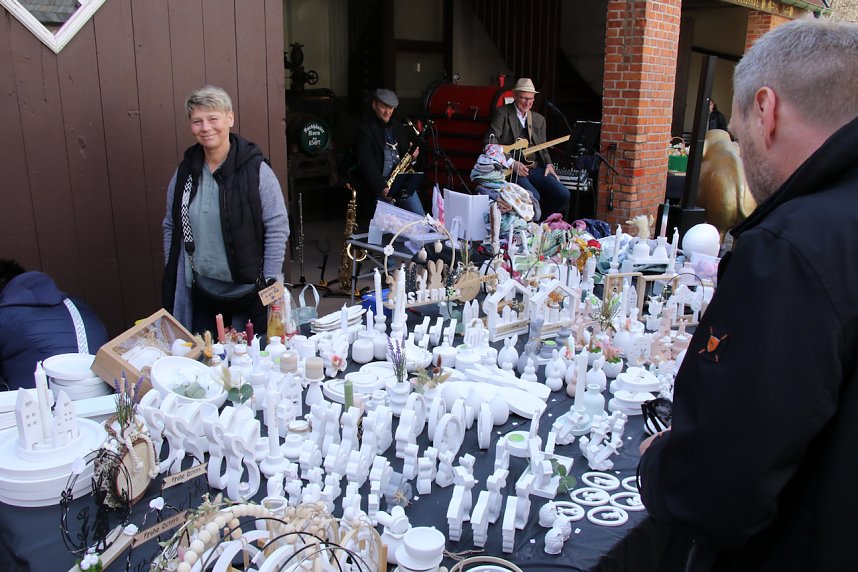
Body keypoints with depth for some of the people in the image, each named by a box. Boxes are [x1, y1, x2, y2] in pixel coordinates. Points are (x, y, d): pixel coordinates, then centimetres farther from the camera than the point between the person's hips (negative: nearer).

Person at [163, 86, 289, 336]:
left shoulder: (256, 170, -10)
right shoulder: (184, 173, 4)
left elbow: (277, 228, -9)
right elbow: (171, 228, 13)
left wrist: (269, 284, -10)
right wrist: (172, 278, 10)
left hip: (248, 290, -4)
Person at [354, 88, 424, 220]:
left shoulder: (398, 127, 16)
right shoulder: (365, 129, -5)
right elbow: (366, 164, -15)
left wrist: (412, 152, 0)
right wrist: (381, 188, -25)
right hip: (378, 186, -6)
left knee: (420, 218, -5)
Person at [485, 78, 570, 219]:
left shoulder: (539, 119, 20)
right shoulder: (501, 113, 1)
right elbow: (490, 143, -9)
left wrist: (548, 164, 2)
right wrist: (511, 162, -18)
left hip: (535, 168, 6)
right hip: (510, 170, -6)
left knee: (563, 195, -13)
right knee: (533, 197, -31)